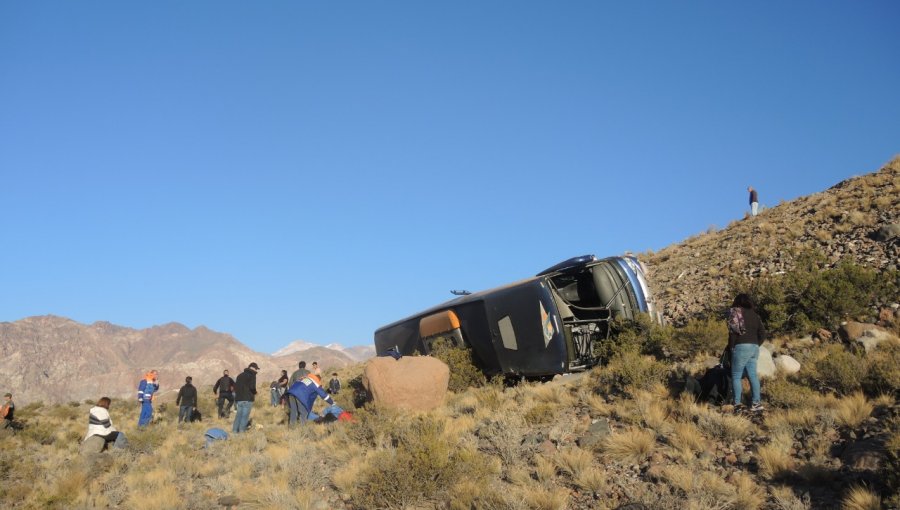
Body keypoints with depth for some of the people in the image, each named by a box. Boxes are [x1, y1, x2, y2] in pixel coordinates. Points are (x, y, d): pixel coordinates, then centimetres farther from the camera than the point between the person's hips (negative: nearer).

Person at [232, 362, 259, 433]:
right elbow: (252, 387, -15)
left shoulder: (240, 375, 19)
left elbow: (235, 386, 17)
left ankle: (235, 430, 11)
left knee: (239, 414, 13)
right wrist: (254, 393, 2)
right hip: (247, 399, -7)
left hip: (239, 398, 7)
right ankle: (242, 430, -6)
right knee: (245, 415, -3)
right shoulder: (252, 375, -5)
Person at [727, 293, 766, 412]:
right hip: (754, 347, 6)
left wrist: (731, 347, -1)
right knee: (753, 375, 10)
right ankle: (756, 403, 8)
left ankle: (737, 404, -3)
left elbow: (733, 331, -10)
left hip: (741, 347, -6)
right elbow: (763, 334, 12)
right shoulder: (755, 314, 16)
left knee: (736, 376, 0)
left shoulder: (735, 312, -1)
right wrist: (756, 345, 20)